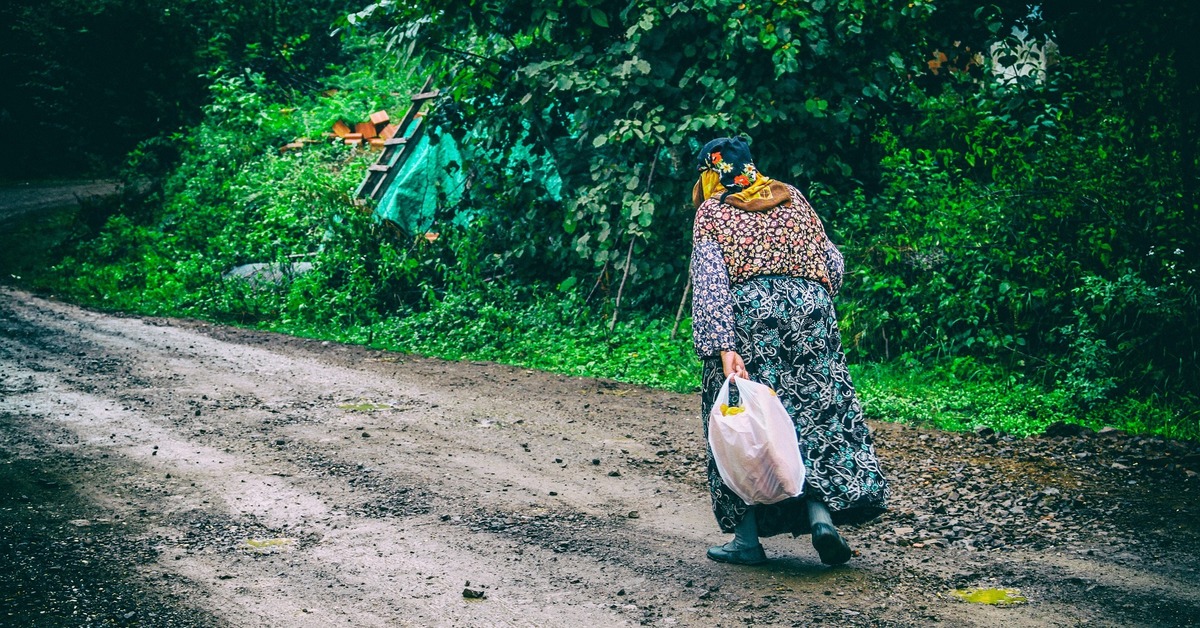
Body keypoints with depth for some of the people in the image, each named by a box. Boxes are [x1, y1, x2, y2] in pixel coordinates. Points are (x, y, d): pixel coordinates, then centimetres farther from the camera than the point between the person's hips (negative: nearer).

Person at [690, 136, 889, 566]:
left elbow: (709, 285, -8)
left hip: (747, 319, -3)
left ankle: (748, 538, 6)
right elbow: (833, 264, 15)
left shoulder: (712, 213, 5)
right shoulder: (793, 199, 16)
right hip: (810, 313, 3)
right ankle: (823, 514, -8)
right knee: (819, 412, 9)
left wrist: (723, 349, -16)